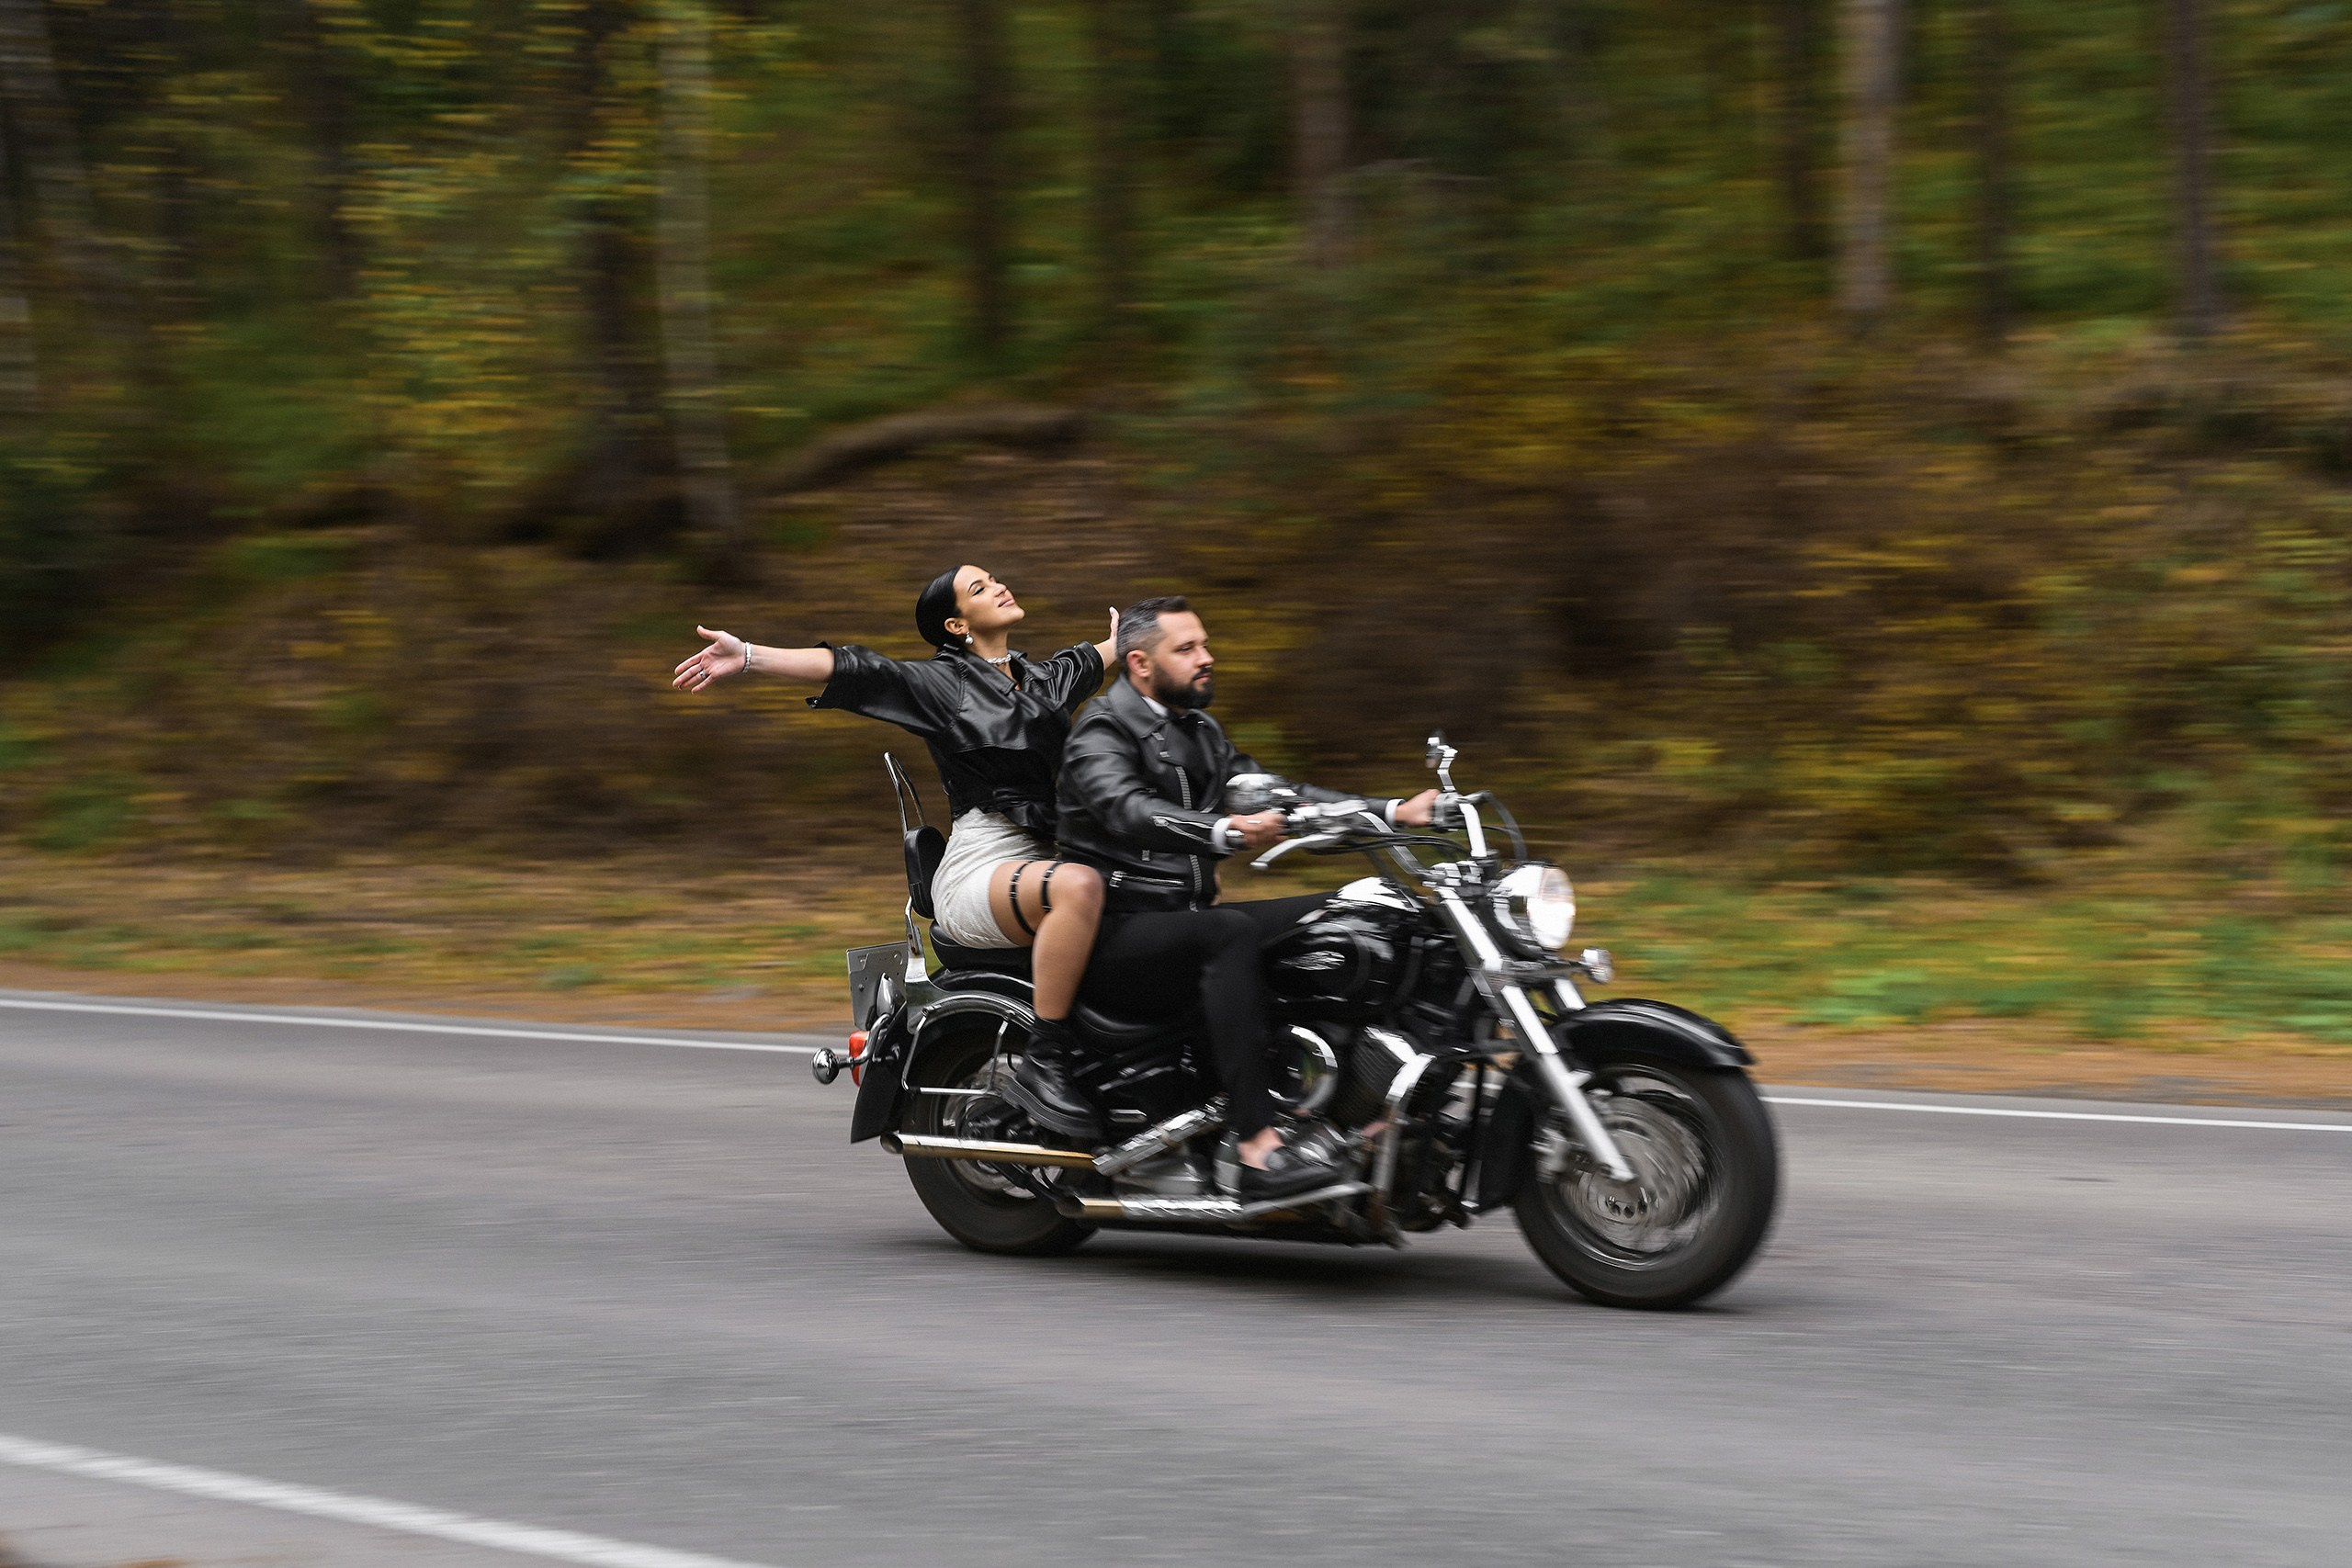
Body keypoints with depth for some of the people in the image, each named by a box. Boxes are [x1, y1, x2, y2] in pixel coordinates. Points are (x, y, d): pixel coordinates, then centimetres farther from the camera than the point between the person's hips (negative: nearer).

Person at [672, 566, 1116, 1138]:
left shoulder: (1045, 677, 20)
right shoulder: (943, 681, 0)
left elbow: (1090, 660, 43)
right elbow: (853, 670, -12)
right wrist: (748, 656, -23)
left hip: (1041, 854, 8)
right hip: (977, 871, -8)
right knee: (1079, 886, -39)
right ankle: (1045, 1065, -37)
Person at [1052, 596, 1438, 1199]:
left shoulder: (1201, 734, 21)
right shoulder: (1103, 734, -8)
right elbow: (1129, 811, -28)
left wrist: (1393, 812, 5)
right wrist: (1227, 832, -46)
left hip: (1184, 918, 9)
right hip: (1117, 933, -9)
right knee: (1230, 933, -36)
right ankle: (1258, 1150, -46)